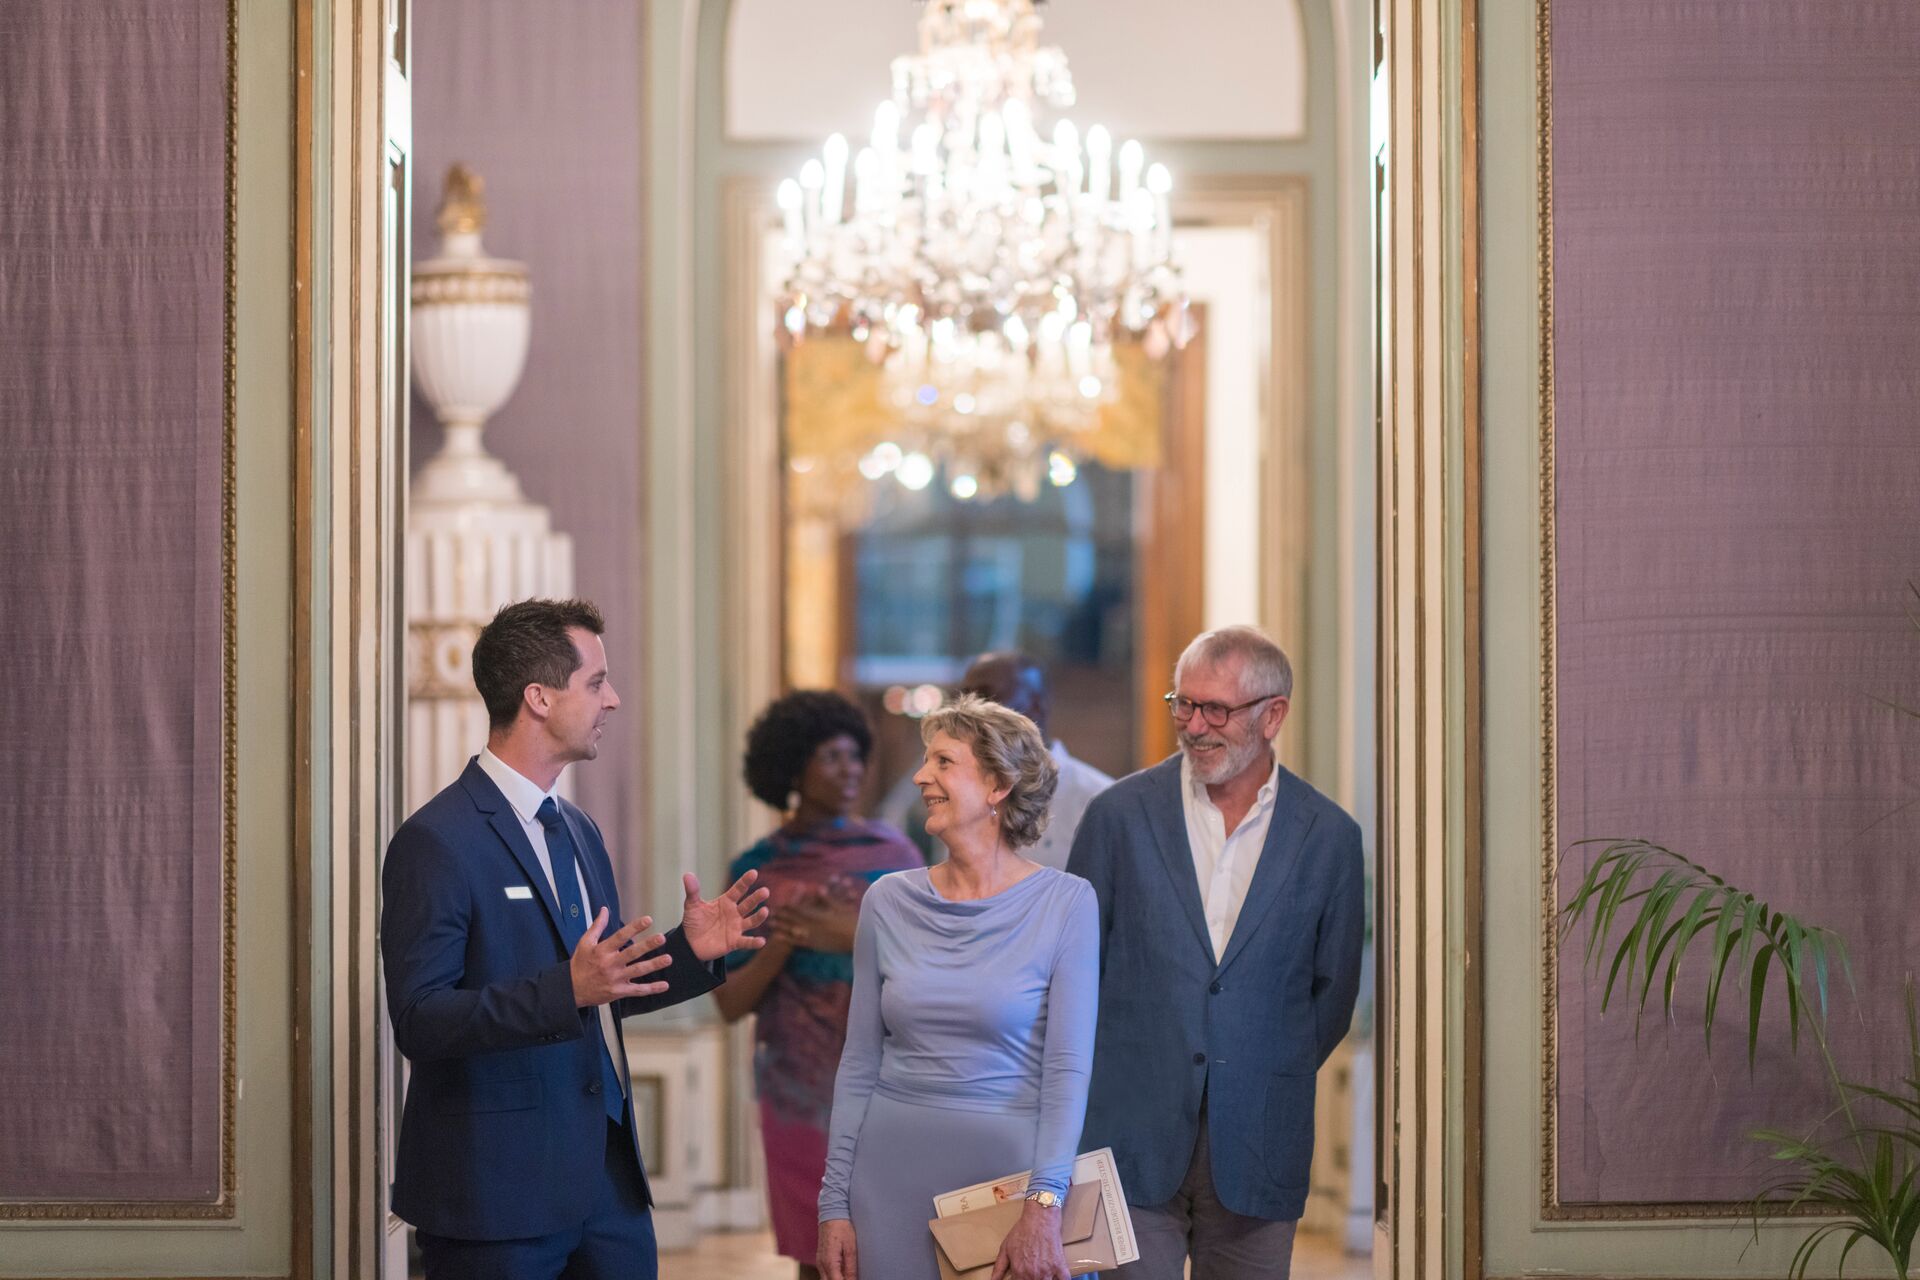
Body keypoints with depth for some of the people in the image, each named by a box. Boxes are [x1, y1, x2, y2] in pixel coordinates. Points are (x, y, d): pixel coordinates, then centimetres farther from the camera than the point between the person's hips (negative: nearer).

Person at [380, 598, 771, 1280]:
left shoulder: (577, 829, 16)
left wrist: (690, 951, 4)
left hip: (607, 1173, 8)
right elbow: (420, 1021, -20)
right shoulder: (438, 840, -12)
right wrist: (567, 989, -31)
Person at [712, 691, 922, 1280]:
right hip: (801, 1092, 1)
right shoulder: (755, 870, 4)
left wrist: (856, 939, -17)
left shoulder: (892, 854, 1)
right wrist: (784, 944, -15)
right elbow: (731, 1003, 2)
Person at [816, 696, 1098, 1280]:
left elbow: (1067, 1068, -10)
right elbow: (859, 1066, 7)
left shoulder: (1065, 903, -5)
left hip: (1006, 1165, -3)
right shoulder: (889, 902, 4)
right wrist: (835, 1202, 2)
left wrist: (1043, 1207, -20)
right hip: (894, 1176, 3)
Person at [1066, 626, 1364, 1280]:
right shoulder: (1121, 814, 3)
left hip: (1257, 1148, 1)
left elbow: (1333, 986, 12)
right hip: (1131, 1139, -1)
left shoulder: (1329, 835, 4)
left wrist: (1275, 1081, 8)